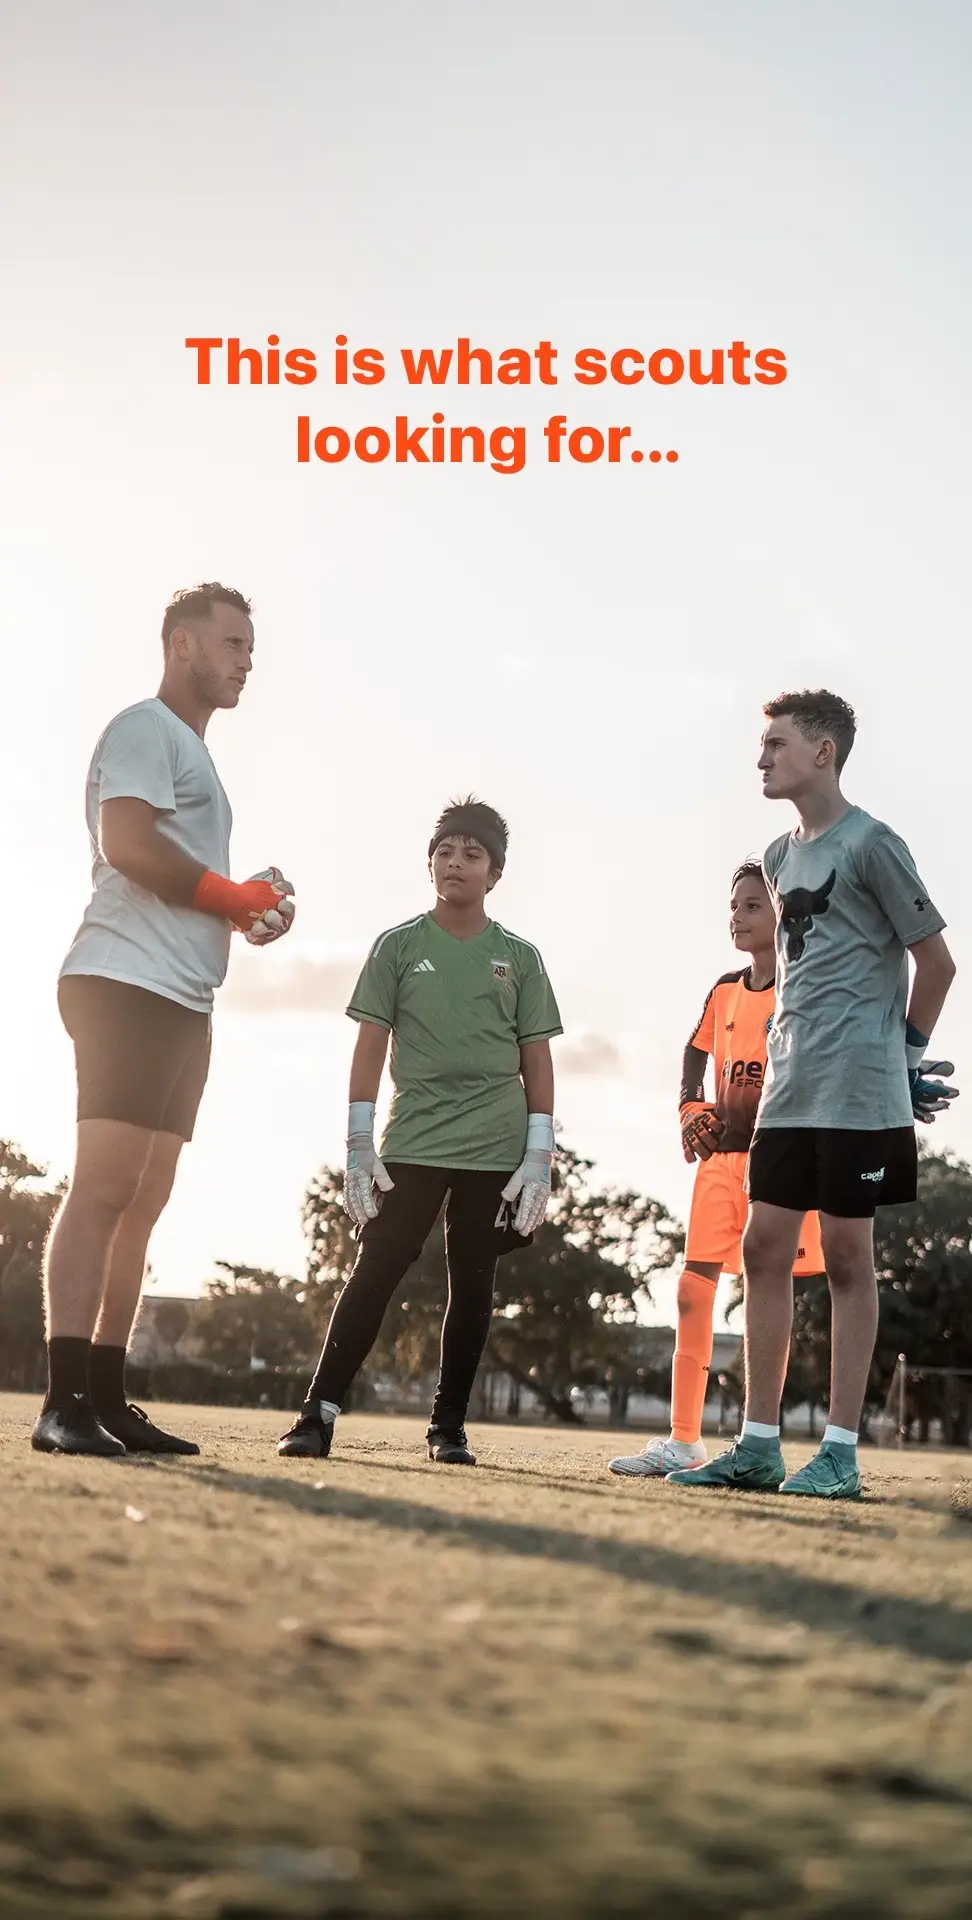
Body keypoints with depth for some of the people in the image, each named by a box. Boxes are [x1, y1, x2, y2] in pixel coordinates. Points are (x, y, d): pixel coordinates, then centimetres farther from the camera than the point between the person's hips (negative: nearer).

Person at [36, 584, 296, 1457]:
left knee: (142, 1201, 8)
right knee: (104, 1188, -14)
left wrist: (254, 909, 7)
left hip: (182, 1005, 10)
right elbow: (127, 843, -19)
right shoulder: (146, 728, -4)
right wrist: (240, 896, -10)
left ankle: (105, 1399, 10)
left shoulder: (194, 754, 26)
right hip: (129, 987, -10)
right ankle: (65, 1403, -17)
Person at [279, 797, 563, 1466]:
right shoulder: (399, 946, 5)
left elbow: (537, 1061, 7)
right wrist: (359, 1147, -3)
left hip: (495, 1152, 1)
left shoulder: (520, 958, 8)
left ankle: (449, 1426, 13)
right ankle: (320, 1413, -8)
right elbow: (371, 1048, 3)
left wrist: (539, 1158, 0)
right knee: (375, 1273, -8)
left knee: (473, 1287, 4)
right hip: (411, 1146, -1)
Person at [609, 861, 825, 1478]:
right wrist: (692, 1109, 12)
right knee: (693, 1290, 3)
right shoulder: (726, 992, 14)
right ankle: (684, 1439, 10)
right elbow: (697, 1051, 28)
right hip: (721, 1155, 7)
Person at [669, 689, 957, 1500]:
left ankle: (841, 1452, 4)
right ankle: (759, 1445, 10)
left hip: (857, 1090, -7)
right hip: (788, 1088, 7)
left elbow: (936, 960, -4)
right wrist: (790, 1042, 14)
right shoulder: (781, 856, 15)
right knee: (764, 1247, 4)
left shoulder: (871, 844, -9)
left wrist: (907, 1052, 3)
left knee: (847, 1256, -2)